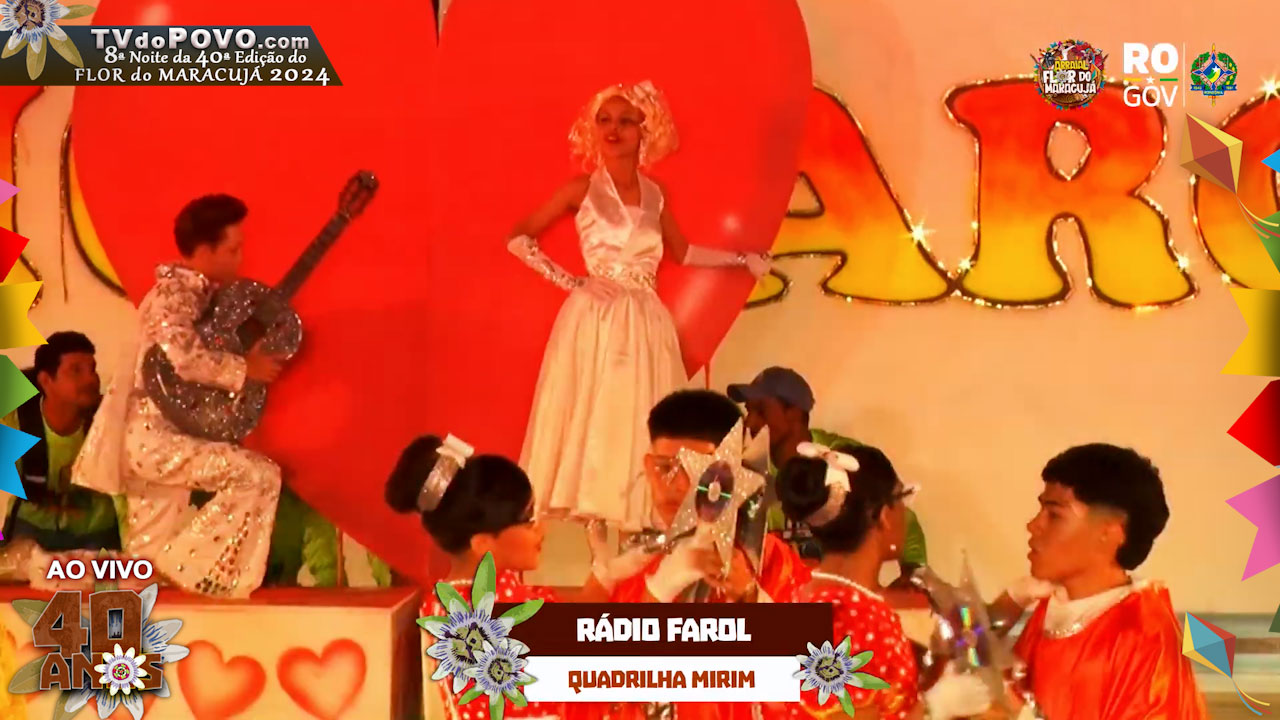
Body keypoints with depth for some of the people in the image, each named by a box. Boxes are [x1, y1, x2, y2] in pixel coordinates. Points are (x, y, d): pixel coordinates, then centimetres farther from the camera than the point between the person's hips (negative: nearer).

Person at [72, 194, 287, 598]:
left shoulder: (198, 292, 13)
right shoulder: (173, 293, -14)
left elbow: (204, 356, 22)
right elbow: (183, 357, -32)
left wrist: (258, 353, 7)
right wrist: (245, 368, -19)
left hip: (154, 437, 10)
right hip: (153, 436, -10)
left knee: (154, 563, 13)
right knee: (260, 476, -18)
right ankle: (184, 566, -11)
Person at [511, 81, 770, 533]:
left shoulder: (654, 194, 11)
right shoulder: (581, 189, 0)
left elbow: (683, 253, 25)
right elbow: (518, 239, 2)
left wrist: (742, 259, 22)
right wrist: (563, 278, -4)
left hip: (644, 323, 4)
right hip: (593, 320, -3)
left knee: (639, 423, 1)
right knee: (592, 418, -7)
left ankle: (636, 535, 6)